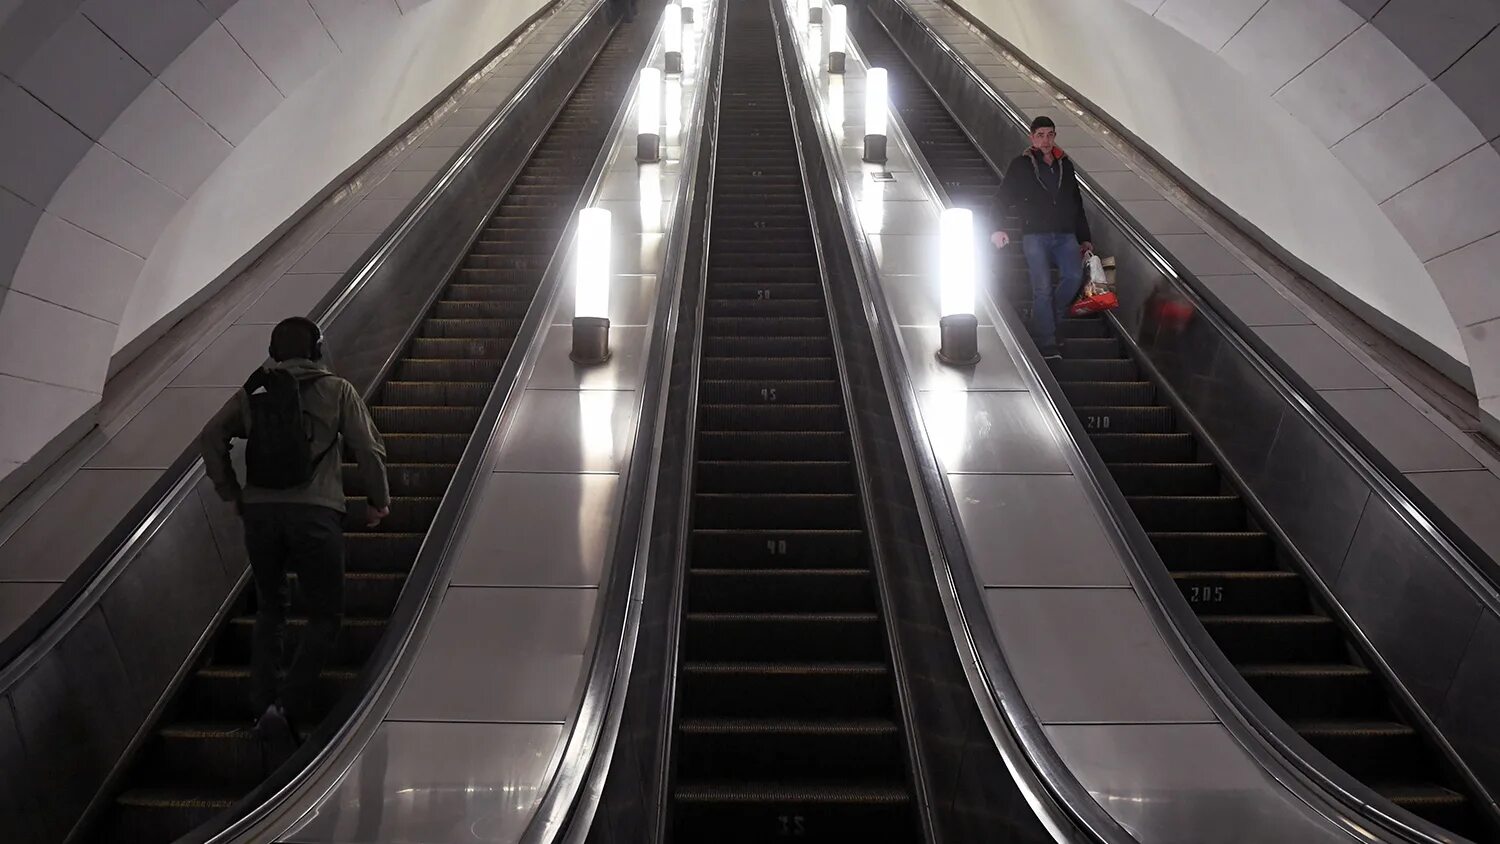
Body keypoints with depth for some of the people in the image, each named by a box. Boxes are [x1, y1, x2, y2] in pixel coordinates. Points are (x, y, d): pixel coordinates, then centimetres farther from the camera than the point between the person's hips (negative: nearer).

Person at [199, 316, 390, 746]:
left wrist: (231, 493, 12)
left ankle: (263, 706, 14)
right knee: (325, 616, 5)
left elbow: (211, 436, 4)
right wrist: (379, 500, 12)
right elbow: (369, 448, 1)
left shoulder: (253, 392, 13)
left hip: (259, 511, 4)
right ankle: (287, 706, -9)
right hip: (315, 512, -3)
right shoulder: (336, 390, 5)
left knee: (269, 609, 20)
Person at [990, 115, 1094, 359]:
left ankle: (1050, 319, 1)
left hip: (1065, 235, 3)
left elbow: (1077, 205, 25)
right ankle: (1047, 346, -11)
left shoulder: (1065, 165, 19)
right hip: (1035, 235, -3)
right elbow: (1002, 200, 5)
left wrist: (1085, 238, 21)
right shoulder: (1021, 165, 8)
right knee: (1042, 287, -14)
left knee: (1074, 277, -21)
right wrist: (998, 229, -11)